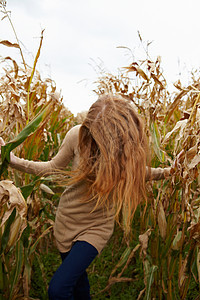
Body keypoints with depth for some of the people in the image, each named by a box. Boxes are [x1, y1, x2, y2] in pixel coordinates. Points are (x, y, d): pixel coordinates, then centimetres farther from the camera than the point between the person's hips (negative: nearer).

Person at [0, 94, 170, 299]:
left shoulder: (129, 146, -19)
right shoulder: (78, 135, -20)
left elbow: (138, 172, 6)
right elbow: (53, 167, -4)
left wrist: (165, 172, -7)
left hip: (97, 227, -2)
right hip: (67, 219, 2)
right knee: (77, 277, 22)